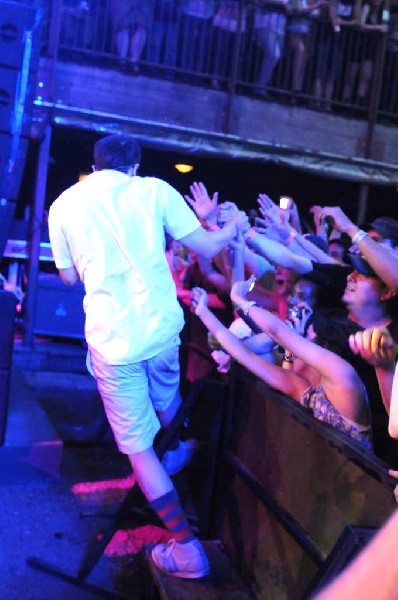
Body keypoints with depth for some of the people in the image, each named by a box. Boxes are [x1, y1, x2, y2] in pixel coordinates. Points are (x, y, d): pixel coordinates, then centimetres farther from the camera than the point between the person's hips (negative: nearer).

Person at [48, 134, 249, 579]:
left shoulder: (64, 204, 4)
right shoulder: (153, 189, 2)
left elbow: (69, 276, 13)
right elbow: (205, 247, 1)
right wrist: (233, 227, 22)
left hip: (112, 339, -1)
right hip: (162, 326, 2)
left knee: (138, 446, 9)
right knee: (168, 404, 32)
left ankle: (186, 548, 10)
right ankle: (177, 455, 60)